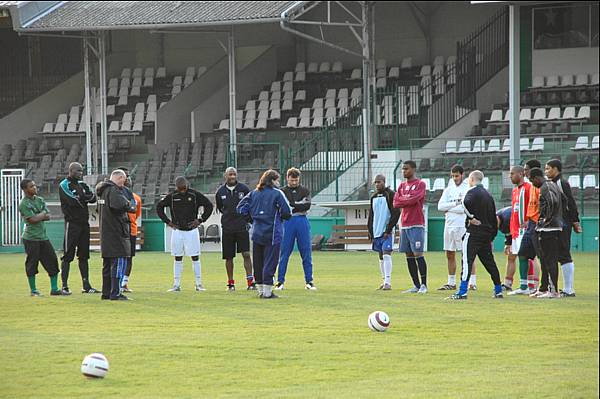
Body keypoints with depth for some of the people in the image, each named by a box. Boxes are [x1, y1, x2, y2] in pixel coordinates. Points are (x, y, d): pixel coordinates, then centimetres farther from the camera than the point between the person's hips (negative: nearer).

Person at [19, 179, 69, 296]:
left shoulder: (40, 200, 12)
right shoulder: (24, 204, -10)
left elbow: (48, 216, 5)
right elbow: (33, 219, -19)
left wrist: (37, 216, -11)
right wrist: (42, 214, -3)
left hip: (43, 236, 7)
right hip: (31, 238, -7)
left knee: (52, 260, 4)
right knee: (32, 263, -1)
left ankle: (54, 289, 10)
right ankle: (33, 290, 9)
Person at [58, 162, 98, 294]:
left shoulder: (82, 184, 15)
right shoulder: (64, 185, -6)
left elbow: (93, 198, 2)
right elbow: (73, 201, -18)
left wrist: (81, 198, -14)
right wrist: (85, 197, -4)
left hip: (84, 223, 7)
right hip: (72, 223, -7)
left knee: (84, 255, 9)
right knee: (68, 255, -5)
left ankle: (86, 285, 12)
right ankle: (64, 285, -3)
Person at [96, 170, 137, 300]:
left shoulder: (104, 190, 18)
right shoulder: (113, 190, -14)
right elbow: (119, 204, -30)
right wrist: (131, 205, -13)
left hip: (105, 234, 10)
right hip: (116, 233, -10)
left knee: (108, 263, 14)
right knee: (119, 261, -7)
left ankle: (106, 292, 18)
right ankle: (115, 293, -10)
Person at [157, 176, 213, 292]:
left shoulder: (194, 195, -3)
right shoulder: (171, 196, 1)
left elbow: (209, 205, 3)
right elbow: (159, 206, 11)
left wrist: (200, 220, -3)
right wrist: (168, 221, 4)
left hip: (191, 230, -2)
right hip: (177, 231, 2)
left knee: (195, 257, -1)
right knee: (178, 258, 4)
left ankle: (199, 284, 3)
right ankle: (176, 285, 7)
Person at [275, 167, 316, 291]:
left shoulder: (305, 191, 12)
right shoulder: (282, 192, 8)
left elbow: (307, 205, -4)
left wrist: (291, 206, -7)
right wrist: (299, 205, -10)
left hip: (302, 222, 1)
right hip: (287, 222, -1)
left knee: (306, 252, 2)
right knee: (284, 253, -1)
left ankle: (309, 281, 7)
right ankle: (280, 281, 4)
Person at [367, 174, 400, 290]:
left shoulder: (390, 195, -6)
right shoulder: (374, 197, 14)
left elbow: (396, 213, -12)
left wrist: (388, 230, -16)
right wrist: (370, 232, 11)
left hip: (387, 231, -7)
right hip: (377, 231, 7)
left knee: (386, 254, -15)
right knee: (381, 256, 10)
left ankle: (388, 282, -19)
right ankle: (384, 280, 16)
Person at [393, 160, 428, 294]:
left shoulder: (420, 184, -3)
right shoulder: (402, 185, 17)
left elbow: (413, 199, -17)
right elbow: (395, 203, 7)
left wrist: (402, 199, -2)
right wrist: (408, 199, -5)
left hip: (416, 225, -7)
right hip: (404, 225, 7)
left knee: (418, 254, -10)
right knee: (409, 256, 6)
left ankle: (424, 285, -6)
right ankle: (416, 285, 11)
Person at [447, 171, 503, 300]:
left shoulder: (473, 192, -5)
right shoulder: (488, 195, 19)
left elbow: (466, 203, -30)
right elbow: (494, 218, 21)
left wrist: (471, 217, -18)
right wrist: (492, 237, 23)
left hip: (474, 232, -8)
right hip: (487, 234, 8)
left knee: (467, 260, -11)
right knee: (489, 261, 15)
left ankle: (463, 292, -18)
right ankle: (498, 291, 20)